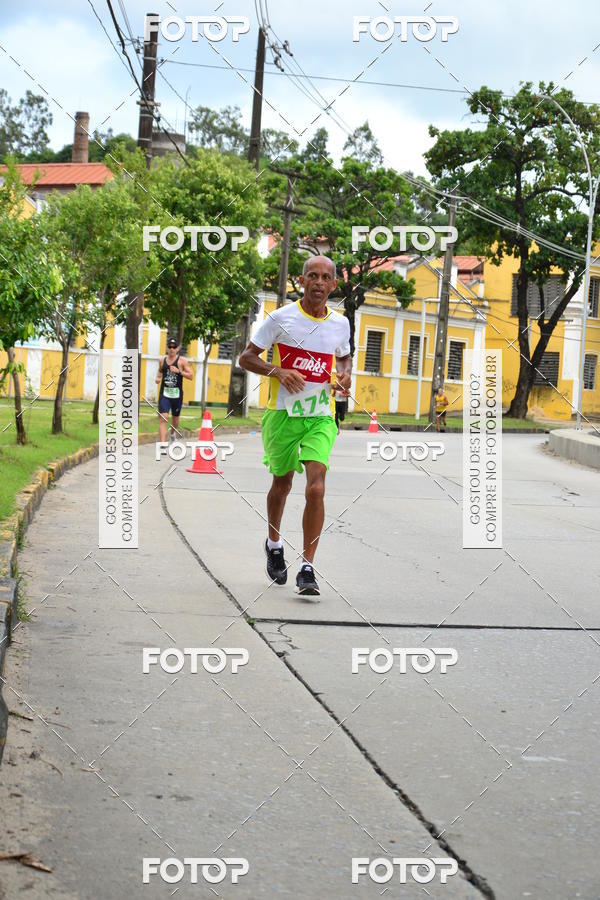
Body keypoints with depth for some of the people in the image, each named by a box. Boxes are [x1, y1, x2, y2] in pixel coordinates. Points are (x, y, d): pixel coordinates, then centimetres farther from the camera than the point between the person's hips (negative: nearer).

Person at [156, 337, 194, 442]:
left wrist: (179, 371, -19)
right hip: (164, 393, 1)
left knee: (175, 417, 18)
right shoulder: (163, 360, 7)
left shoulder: (182, 360, -3)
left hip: (177, 394, -1)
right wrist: (157, 378, 6)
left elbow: (191, 376, -7)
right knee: (163, 418, -15)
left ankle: (173, 434, 50)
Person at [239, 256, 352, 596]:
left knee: (316, 488, -16)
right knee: (282, 483, 15)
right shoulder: (281, 318, -5)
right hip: (283, 412, -1)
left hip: (320, 417, 1)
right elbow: (247, 357, 0)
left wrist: (345, 374, 3)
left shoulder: (340, 323, 5)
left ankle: (307, 568, -12)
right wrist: (278, 371, -17)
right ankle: (274, 543, 44)